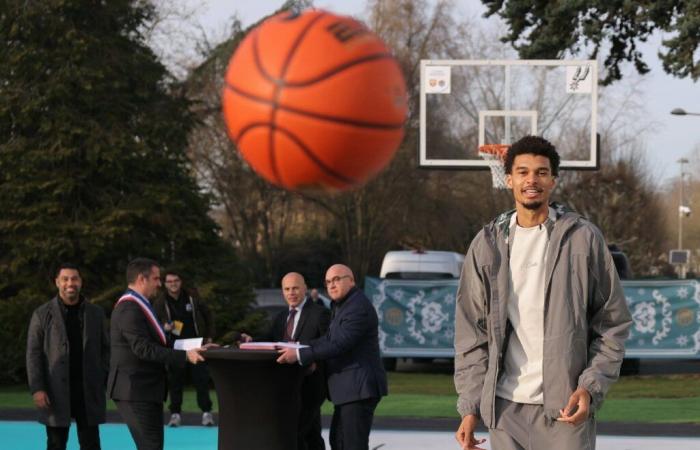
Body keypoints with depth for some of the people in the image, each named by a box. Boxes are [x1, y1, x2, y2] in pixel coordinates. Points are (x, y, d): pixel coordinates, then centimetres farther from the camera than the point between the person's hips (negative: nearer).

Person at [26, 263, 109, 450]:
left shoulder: (96, 313, 8)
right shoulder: (42, 315, 2)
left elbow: (105, 349, 11)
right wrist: (37, 389, -11)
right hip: (56, 392, -2)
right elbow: (33, 354, -1)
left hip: (89, 392, 2)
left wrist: (104, 382, -1)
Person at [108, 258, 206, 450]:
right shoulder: (129, 308, -17)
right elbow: (143, 349, -24)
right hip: (136, 391, -11)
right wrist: (185, 356, -25)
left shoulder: (136, 305, 17)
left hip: (144, 390, 11)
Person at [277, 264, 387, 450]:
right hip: (349, 388, 11)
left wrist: (299, 355, -22)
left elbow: (339, 345, -24)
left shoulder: (358, 307, -17)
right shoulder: (341, 306, 18)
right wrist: (299, 347, 0)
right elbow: (330, 338, 14)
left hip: (359, 388, -11)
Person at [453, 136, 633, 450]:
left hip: (566, 407, -3)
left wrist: (591, 388, -9)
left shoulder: (584, 238, 1)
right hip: (505, 407, 3)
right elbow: (471, 333, 10)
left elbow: (613, 325, 3)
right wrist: (469, 407, 3)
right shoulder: (487, 244, 8)